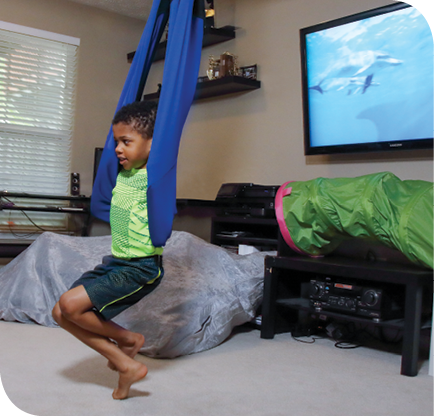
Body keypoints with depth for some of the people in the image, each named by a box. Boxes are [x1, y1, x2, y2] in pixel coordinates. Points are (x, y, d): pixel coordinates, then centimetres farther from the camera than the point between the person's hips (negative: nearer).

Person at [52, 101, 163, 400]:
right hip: (115, 262, 9)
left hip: (142, 268, -9)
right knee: (61, 314, 3)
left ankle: (128, 339, 6)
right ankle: (126, 364, 7)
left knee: (71, 304, -19)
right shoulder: (123, 173, 9)